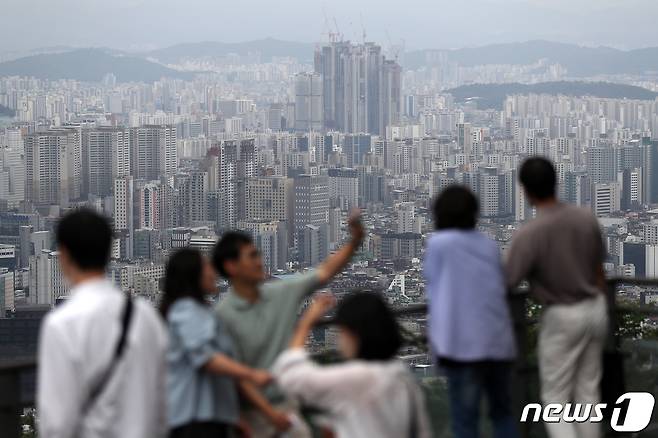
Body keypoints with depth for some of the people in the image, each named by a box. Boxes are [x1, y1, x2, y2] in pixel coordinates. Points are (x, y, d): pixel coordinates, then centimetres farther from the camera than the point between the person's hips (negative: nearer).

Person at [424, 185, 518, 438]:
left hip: (463, 343, -5)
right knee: (502, 412, 17)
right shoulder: (489, 245, 10)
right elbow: (501, 288, 14)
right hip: (499, 340, 5)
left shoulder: (438, 243, -3)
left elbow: (433, 287, 3)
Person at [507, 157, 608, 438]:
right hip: (594, 310, 5)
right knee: (587, 391, 15)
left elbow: (507, 286, -19)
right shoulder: (587, 219, -6)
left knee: (555, 399, 4)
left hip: (562, 318, -5)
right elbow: (598, 272, 6)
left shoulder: (528, 235, -24)